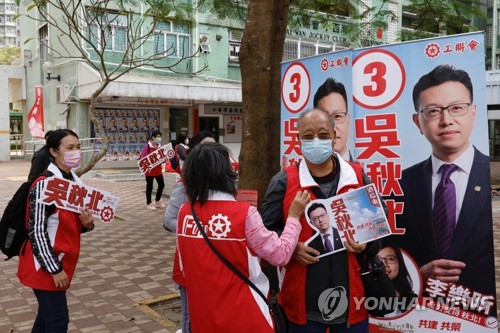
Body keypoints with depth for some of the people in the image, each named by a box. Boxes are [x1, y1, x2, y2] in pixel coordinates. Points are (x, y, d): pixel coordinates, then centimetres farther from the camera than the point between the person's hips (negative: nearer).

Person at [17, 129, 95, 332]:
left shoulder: (75, 181, 6)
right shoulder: (44, 184, -20)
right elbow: (36, 231, -21)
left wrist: (87, 223, -7)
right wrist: (54, 269, -20)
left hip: (62, 261, 8)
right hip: (45, 265, -8)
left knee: (47, 314, 20)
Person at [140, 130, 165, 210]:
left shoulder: (159, 146, 7)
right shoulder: (147, 146, -14)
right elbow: (142, 158, -15)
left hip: (158, 170, 7)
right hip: (150, 170, -7)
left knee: (161, 184, 11)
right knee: (149, 186, 3)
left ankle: (157, 201, 29)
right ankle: (149, 204, 16)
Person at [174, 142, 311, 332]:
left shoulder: (184, 213, -4)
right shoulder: (244, 214, -18)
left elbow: (184, 269, 6)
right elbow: (280, 255, -10)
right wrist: (294, 216, -1)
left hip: (202, 316, 4)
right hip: (242, 318, -4)